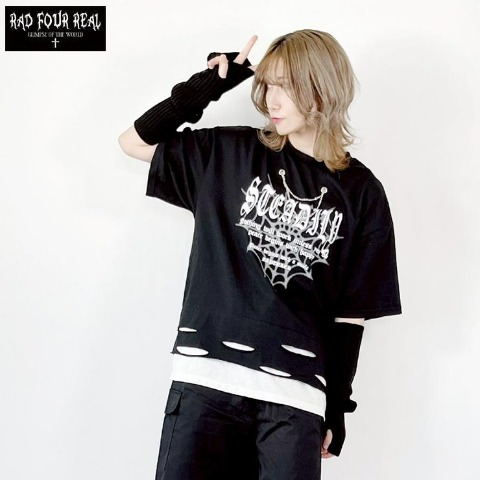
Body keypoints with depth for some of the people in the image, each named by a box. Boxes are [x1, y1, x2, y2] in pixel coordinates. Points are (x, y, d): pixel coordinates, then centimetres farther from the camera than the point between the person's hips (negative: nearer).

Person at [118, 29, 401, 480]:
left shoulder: (360, 192, 4)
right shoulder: (229, 153, 7)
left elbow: (352, 311, 6)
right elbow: (135, 140, 7)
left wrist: (337, 406, 8)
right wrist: (209, 83, 0)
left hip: (295, 391, 0)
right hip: (207, 376, 1)